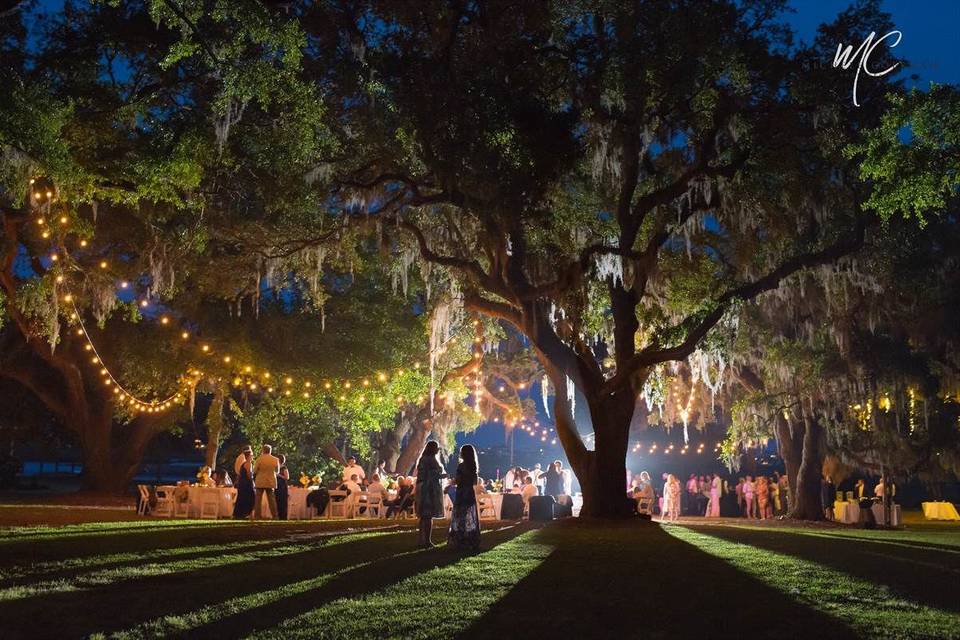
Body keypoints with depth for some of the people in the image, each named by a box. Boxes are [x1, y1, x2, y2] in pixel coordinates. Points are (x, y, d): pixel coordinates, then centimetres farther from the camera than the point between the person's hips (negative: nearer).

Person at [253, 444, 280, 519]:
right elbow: (277, 471, 10)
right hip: (271, 482, 2)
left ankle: (257, 516, 2)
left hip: (260, 482, -2)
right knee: (271, 499, 7)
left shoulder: (260, 459, -10)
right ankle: (274, 515, 2)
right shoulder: (275, 459, -1)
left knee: (258, 499, 5)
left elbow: (255, 471, -4)